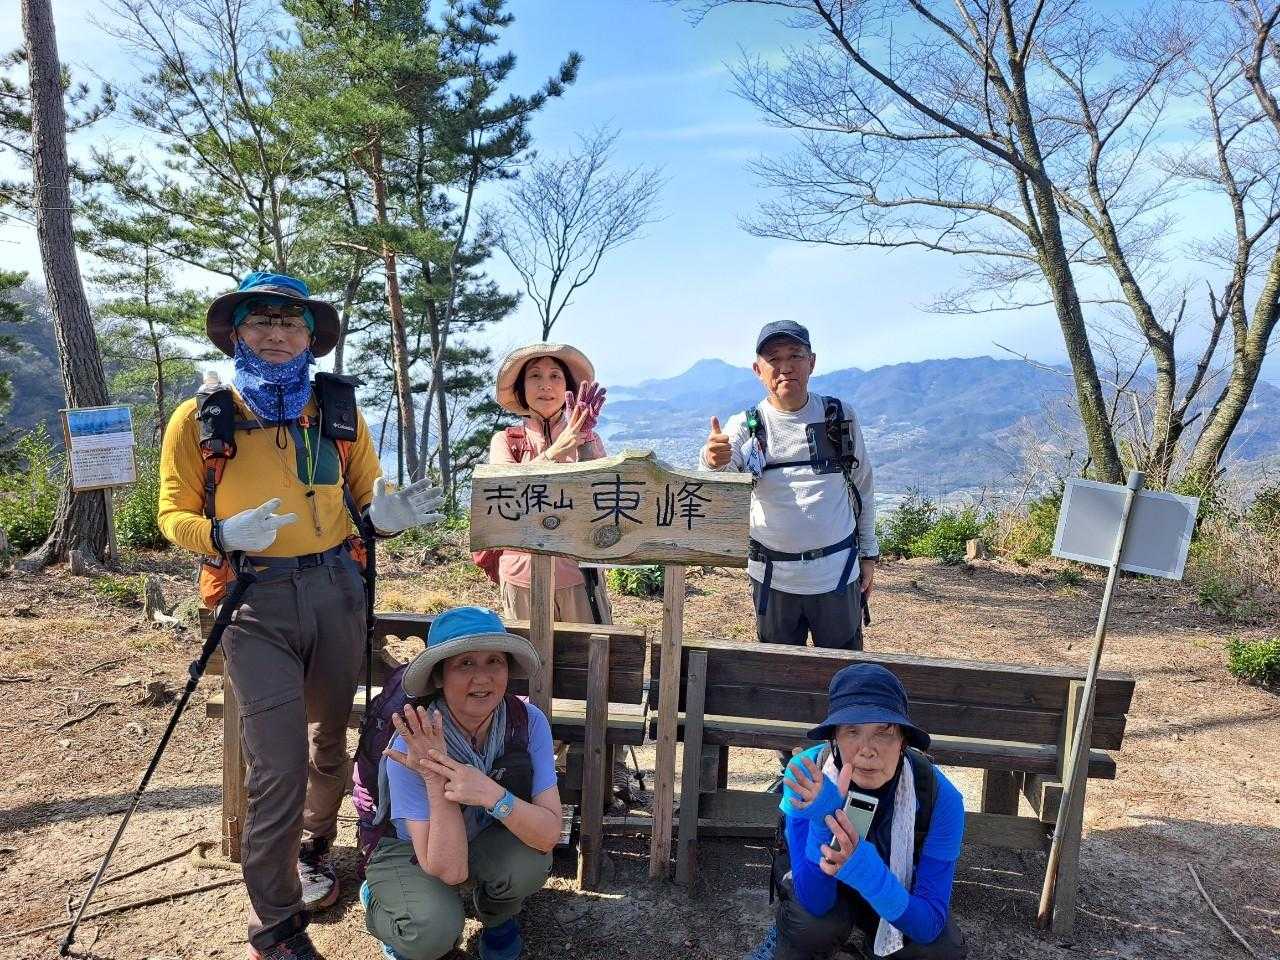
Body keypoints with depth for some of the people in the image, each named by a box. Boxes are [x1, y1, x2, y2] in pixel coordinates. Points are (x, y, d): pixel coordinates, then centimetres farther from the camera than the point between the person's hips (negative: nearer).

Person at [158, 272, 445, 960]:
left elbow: (365, 495, 13)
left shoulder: (339, 411, 7)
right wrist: (224, 533, -18)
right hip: (255, 603, -3)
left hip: (336, 591, 4)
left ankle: (313, 854, 45)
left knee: (329, 741, 18)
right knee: (279, 767, -5)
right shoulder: (200, 419, -1)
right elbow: (174, 514, 3)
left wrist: (385, 513, -11)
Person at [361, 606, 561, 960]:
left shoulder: (527, 721, -24)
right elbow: (449, 869, -31)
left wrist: (492, 794, -44)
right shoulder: (413, 743, -31)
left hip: (486, 843, 2)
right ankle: (379, 902, 5)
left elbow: (549, 835, -28)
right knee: (433, 931, -31)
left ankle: (497, 917, 6)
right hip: (408, 848, -2)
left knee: (529, 861, -30)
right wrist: (434, 781, -44)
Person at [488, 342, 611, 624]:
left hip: (578, 574, 0)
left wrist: (583, 441, -27)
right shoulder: (505, 440, 4)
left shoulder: (589, 440, 5)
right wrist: (556, 450, -31)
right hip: (522, 575, 0)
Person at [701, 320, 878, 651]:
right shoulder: (744, 426, -6)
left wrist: (868, 553, 10)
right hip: (773, 576, 0)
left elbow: (862, 486, 9)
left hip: (838, 572, 0)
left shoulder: (840, 416, -2)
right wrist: (713, 462, -45)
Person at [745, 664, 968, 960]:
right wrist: (824, 822, -50)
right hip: (817, 878, -1)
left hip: (893, 888, 2)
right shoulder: (809, 776, -32)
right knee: (817, 922, -31)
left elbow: (929, 923, -30)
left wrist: (869, 872, -49)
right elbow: (814, 900, -33)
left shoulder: (940, 797, -30)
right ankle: (784, 936, 2)